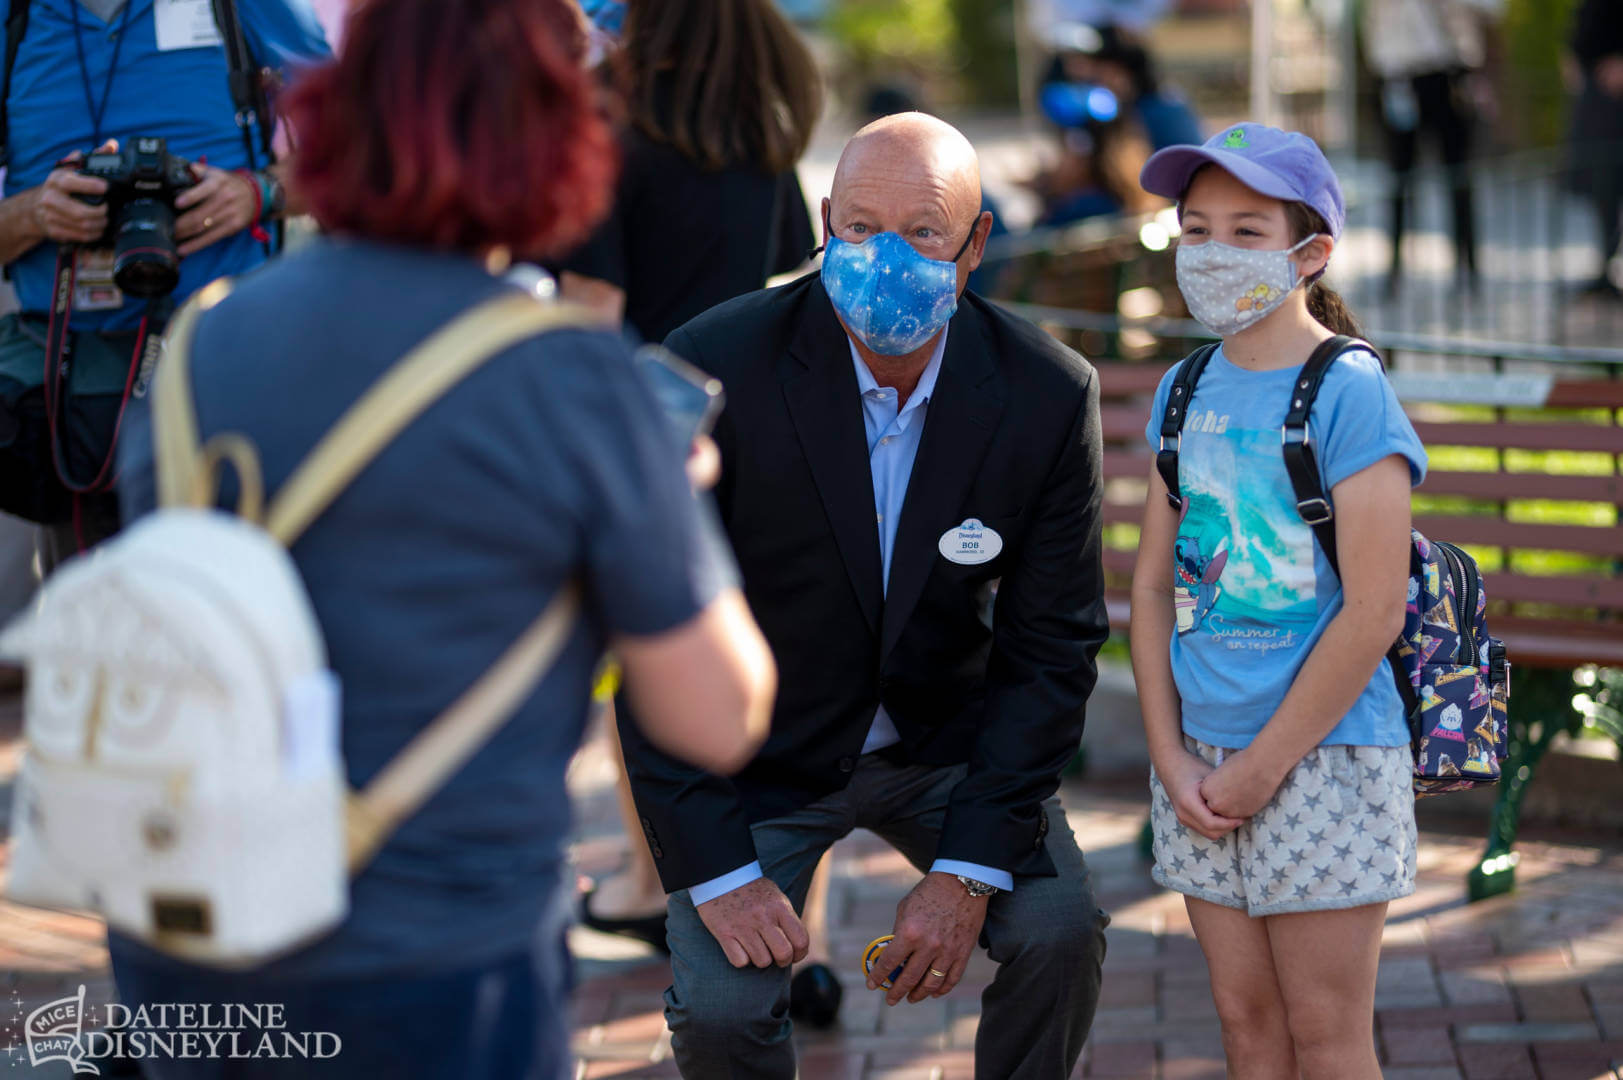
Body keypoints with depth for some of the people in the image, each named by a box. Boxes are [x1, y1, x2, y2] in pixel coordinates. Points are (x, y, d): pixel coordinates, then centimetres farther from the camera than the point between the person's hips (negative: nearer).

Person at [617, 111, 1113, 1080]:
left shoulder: (1049, 394, -14)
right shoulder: (717, 371, -21)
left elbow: (1052, 645, -8)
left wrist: (968, 872, -16)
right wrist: (717, 872, -20)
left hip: (946, 738, 2)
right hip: (761, 755, -2)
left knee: (1060, 929, -18)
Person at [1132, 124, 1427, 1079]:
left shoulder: (1349, 393, -11)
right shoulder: (1186, 392, 8)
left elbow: (1373, 615, -15)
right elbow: (1156, 584, 10)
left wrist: (1263, 767, -12)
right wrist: (1172, 757, 0)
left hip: (1323, 758, -5)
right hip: (1204, 758, 6)